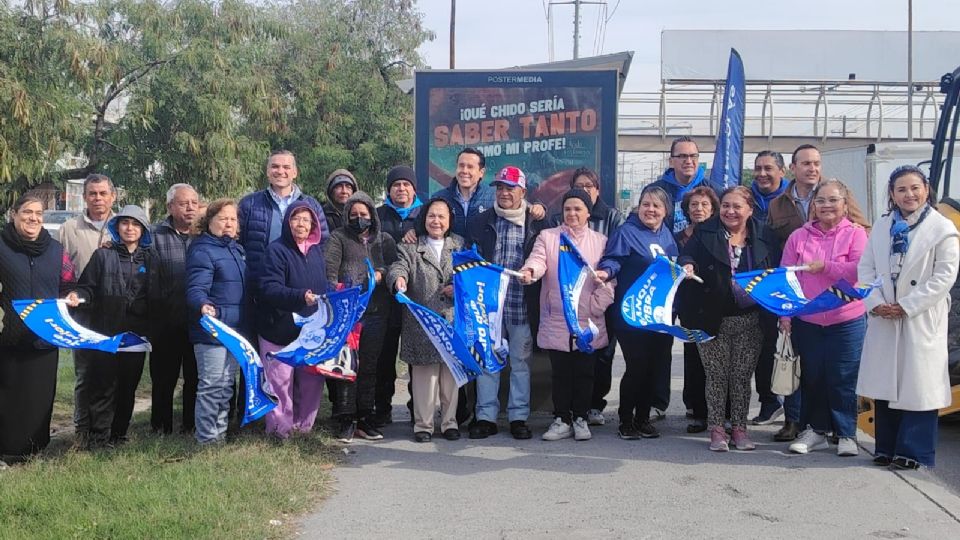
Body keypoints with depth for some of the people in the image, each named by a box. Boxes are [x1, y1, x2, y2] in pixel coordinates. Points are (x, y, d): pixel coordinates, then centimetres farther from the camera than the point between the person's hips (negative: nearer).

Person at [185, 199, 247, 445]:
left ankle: (220, 432, 28)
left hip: (236, 329, 9)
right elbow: (196, 289, -23)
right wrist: (204, 305, -41)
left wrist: (245, 323, 19)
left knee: (227, 385, 17)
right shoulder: (202, 250, -12)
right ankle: (206, 438, 4)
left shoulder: (236, 249, 15)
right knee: (212, 385, -6)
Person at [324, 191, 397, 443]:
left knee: (369, 365, 7)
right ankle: (346, 420, -2)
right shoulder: (339, 237, 10)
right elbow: (329, 265, -5)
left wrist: (382, 273, -13)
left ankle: (365, 418, 14)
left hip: (376, 311, 3)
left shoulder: (385, 240, 18)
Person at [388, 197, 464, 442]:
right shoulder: (411, 248, 6)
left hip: (453, 320, 2)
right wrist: (399, 279, -34)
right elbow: (399, 267, -11)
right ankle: (423, 424, 9)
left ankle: (449, 422, 17)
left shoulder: (460, 246, 14)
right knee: (424, 373, -1)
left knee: (451, 372, 5)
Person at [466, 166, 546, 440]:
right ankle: (486, 416, 12)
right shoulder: (480, 222, 10)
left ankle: (519, 417, 14)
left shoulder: (536, 223, 4)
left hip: (522, 304, -1)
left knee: (521, 361, 5)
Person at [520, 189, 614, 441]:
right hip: (556, 321, 0)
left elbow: (609, 279, 3)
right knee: (560, 373, 4)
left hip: (589, 322, 1)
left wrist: (596, 304, -9)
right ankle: (562, 419, 14)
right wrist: (529, 271, -33)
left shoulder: (601, 241, 9)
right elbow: (538, 259, -10)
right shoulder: (547, 237, 7)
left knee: (584, 372, 6)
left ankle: (580, 418, 18)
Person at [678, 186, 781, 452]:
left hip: (750, 322, 2)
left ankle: (739, 427, 20)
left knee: (742, 375, 8)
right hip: (713, 320, -1)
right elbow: (687, 257, -7)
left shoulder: (765, 238, 5)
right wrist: (687, 265, -30)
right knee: (716, 375, 4)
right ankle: (716, 428, 14)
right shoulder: (704, 233, 0)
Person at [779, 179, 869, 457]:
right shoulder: (799, 236, 6)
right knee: (812, 379, 11)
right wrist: (784, 314, -2)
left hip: (846, 321, -3)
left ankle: (846, 434, 18)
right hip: (806, 321, 3)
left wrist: (824, 266, -17)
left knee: (843, 381, 3)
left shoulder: (856, 233, -2)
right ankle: (816, 431, 24)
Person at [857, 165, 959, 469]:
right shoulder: (882, 227, 11)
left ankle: (915, 453, 7)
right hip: (883, 319, 4)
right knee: (885, 384, 9)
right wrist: (875, 303, -8)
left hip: (921, 321, -4)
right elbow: (865, 267, 7)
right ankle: (887, 449, 19)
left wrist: (906, 306, -13)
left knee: (917, 385, -2)